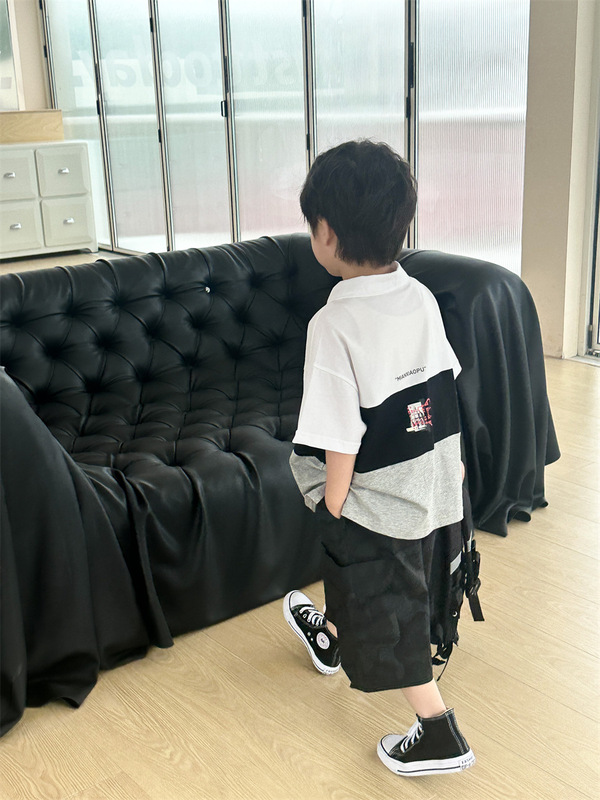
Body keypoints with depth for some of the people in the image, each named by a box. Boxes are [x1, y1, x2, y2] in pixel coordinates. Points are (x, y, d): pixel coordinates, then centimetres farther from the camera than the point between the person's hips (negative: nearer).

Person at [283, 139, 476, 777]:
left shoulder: (335, 325, -27)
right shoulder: (420, 298, -5)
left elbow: (341, 436, -25)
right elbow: (444, 388, 5)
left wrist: (333, 503, -11)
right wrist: (453, 458, 17)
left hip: (374, 498, -8)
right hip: (428, 483, 8)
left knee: (384, 604, 10)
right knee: (359, 574, 30)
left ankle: (439, 733, 20)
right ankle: (330, 639, 57)